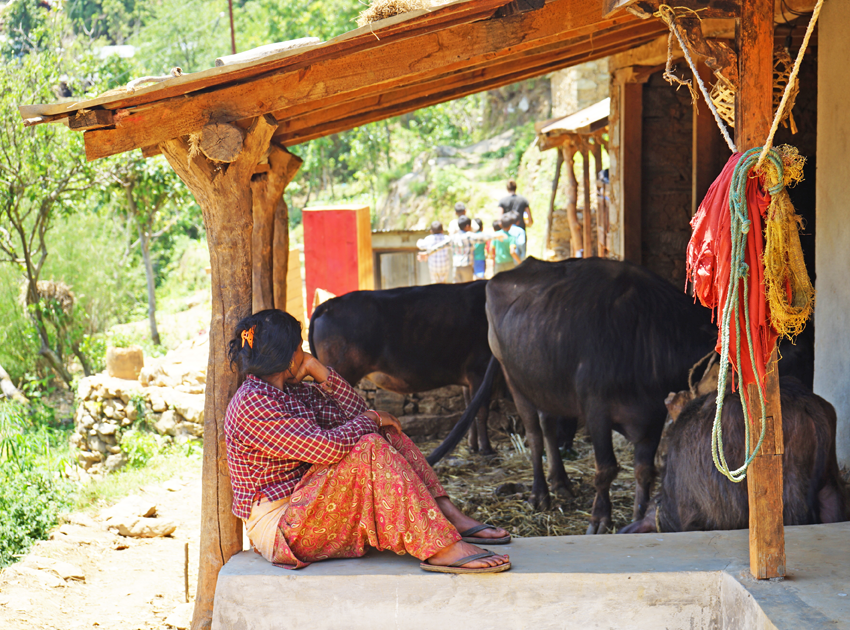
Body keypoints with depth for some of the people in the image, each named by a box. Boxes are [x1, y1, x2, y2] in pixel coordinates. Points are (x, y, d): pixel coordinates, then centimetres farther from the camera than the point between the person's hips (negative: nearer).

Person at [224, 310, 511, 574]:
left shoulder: (295, 392, 13)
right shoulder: (251, 404, -18)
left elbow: (356, 414, 9)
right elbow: (326, 447, -26)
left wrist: (320, 372, 1)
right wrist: (369, 420, -10)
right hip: (276, 527, -10)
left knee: (385, 432, 4)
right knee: (368, 449, -25)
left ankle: (448, 515, -7)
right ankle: (440, 549, -30)